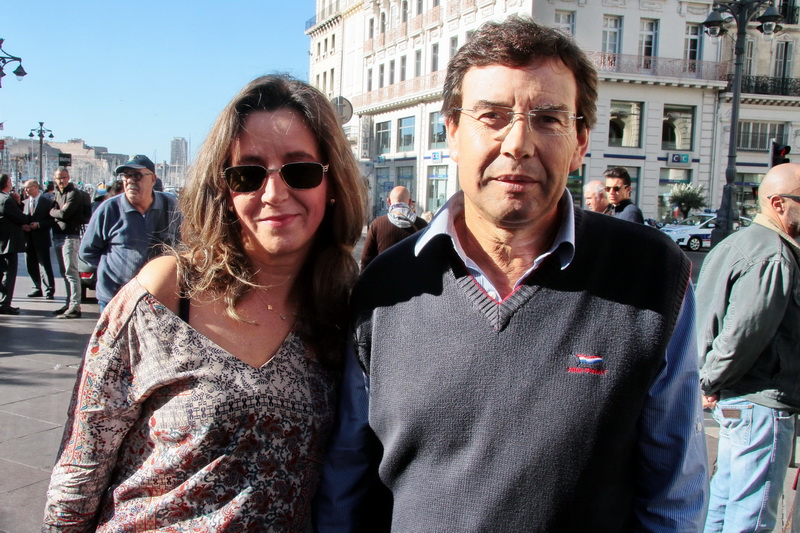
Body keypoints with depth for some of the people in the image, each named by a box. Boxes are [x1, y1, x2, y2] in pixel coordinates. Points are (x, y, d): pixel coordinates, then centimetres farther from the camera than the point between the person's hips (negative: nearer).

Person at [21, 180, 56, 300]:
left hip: (41, 239, -6)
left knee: (45, 265, -6)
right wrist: (23, 225, -5)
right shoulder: (25, 202, 13)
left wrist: (38, 224, -17)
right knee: (31, 266, 9)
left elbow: (51, 220, -6)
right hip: (28, 239, 6)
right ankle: (39, 288, 20)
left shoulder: (47, 202, -3)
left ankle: (49, 291, -2)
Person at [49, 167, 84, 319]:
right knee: (64, 273, 12)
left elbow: (64, 214, -17)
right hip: (57, 236, 9)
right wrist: (57, 211, -3)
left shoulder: (74, 193, -9)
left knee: (71, 272, -12)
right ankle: (69, 303, 19)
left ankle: (75, 307, -14)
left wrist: (54, 211, 0)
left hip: (70, 236, -9)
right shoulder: (57, 194, 18)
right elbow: (51, 211, 14)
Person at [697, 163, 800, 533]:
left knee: (725, 503, 20)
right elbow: (744, 331, -23)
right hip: (761, 402, -10)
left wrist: (712, 381, 14)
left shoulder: (738, 243, 14)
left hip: (735, 400, 10)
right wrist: (712, 383, -11)